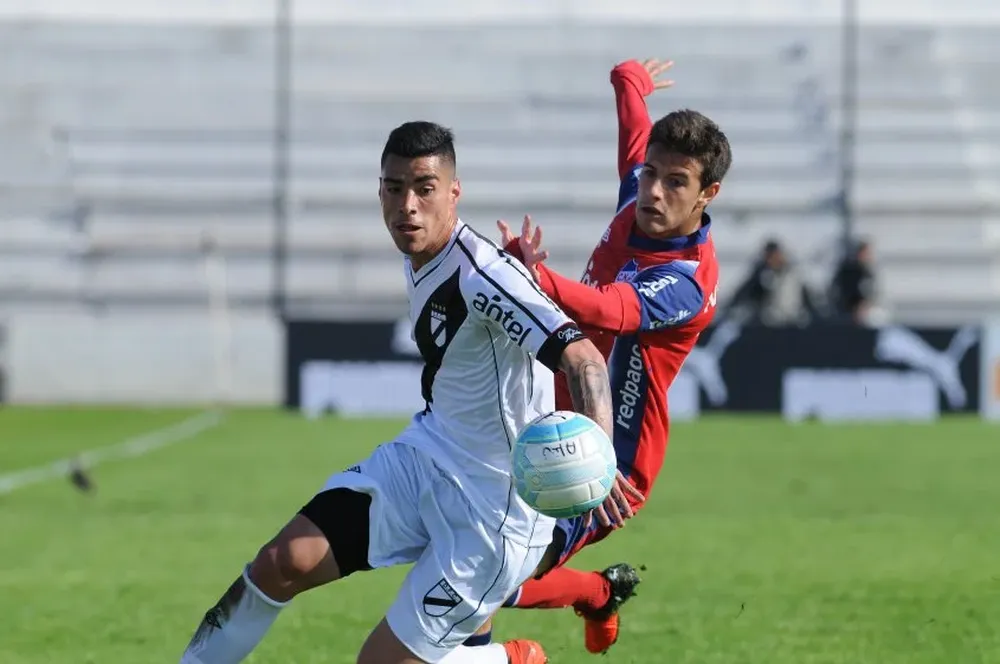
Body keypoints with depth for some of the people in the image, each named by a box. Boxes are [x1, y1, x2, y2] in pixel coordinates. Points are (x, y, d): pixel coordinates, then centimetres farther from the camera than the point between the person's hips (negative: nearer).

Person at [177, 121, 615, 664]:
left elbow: (582, 357, -38)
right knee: (283, 562, -9)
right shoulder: (419, 258, 1)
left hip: (493, 506, -8)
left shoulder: (484, 276, -26)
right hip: (424, 457, 8)